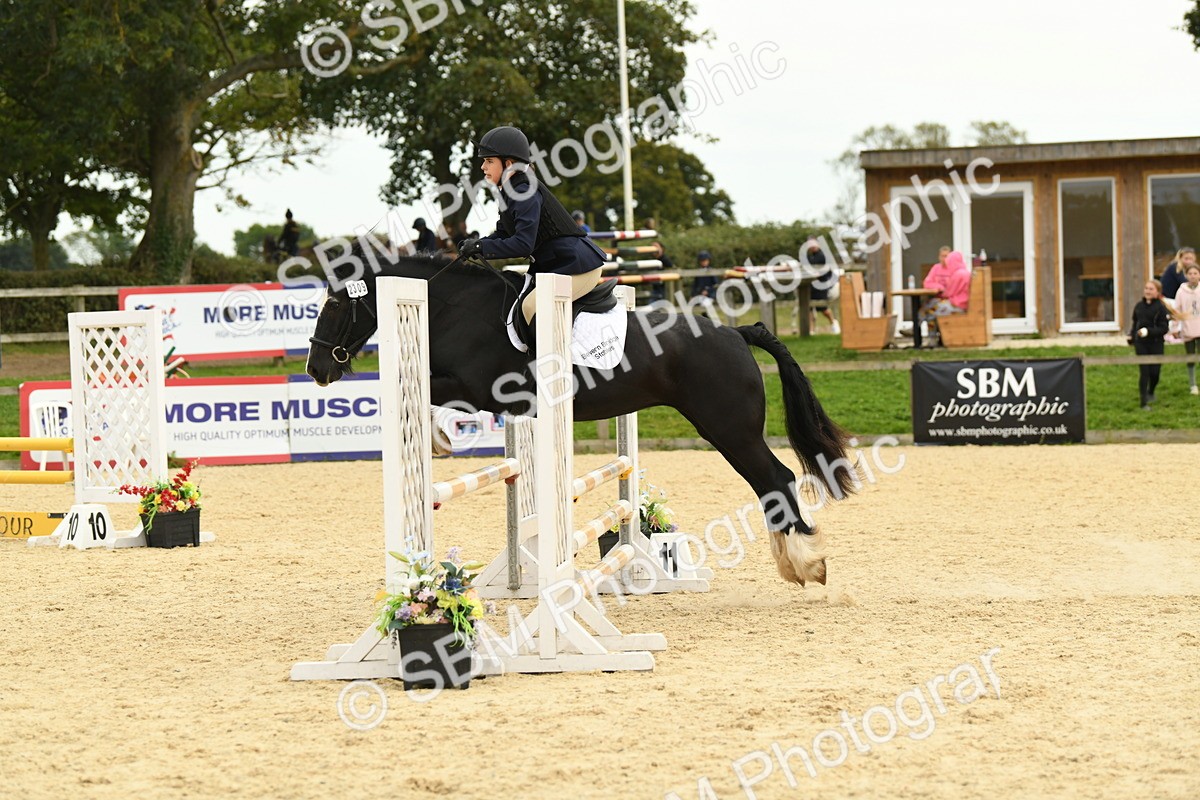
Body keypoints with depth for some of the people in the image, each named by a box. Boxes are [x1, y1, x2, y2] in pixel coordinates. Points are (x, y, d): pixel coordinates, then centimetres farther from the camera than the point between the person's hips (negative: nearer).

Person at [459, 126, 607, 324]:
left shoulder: (526, 192, -19)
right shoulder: (510, 193, 12)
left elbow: (523, 244, -26)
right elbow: (503, 233, 16)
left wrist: (481, 247, -20)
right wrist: (475, 244, -2)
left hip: (579, 267, -11)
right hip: (552, 267, 11)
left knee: (532, 306, -22)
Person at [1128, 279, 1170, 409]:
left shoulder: (1161, 308, -9)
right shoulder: (1139, 306, 5)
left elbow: (1163, 329, -12)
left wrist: (1148, 331, -23)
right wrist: (1131, 336, 9)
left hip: (1156, 344, -2)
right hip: (1141, 344, 2)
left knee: (1154, 372, 4)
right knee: (1144, 372, -5)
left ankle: (1151, 393, 35)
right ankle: (1144, 403, -2)